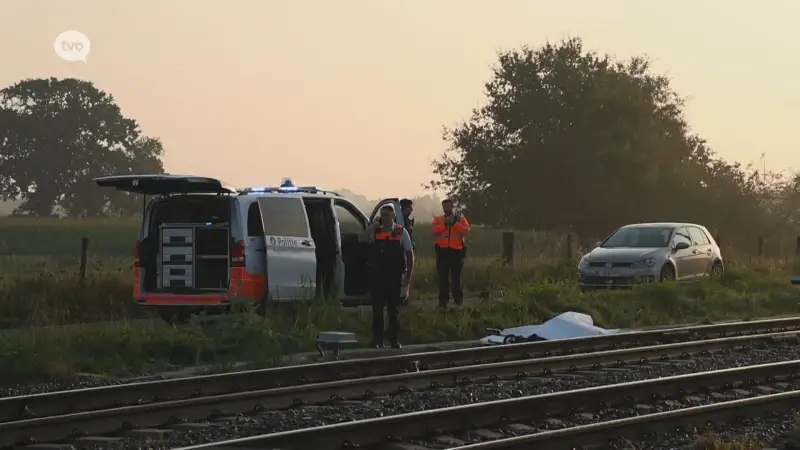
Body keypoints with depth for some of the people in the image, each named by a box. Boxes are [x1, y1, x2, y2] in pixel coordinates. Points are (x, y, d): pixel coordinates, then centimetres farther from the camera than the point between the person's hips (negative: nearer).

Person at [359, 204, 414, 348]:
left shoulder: (401, 232, 3)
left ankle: (394, 339, 14)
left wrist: (408, 276, 0)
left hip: (394, 276, -1)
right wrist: (373, 226, -14)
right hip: (377, 275, 1)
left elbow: (410, 254, 4)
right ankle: (377, 339, 9)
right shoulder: (375, 231, 5)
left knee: (393, 309, 6)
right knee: (377, 309, 3)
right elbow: (361, 239, -12)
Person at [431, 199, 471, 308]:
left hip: (457, 251, -1)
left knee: (456, 277, 2)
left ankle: (458, 301, 8)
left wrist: (454, 223, -13)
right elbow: (433, 230, -7)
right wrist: (445, 223, -16)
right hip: (442, 251, 1)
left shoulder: (460, 219, 10)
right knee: (443, 277, 0)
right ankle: (443, 301, 3)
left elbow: (466, 231, -7)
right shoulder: (438, 219, 13)